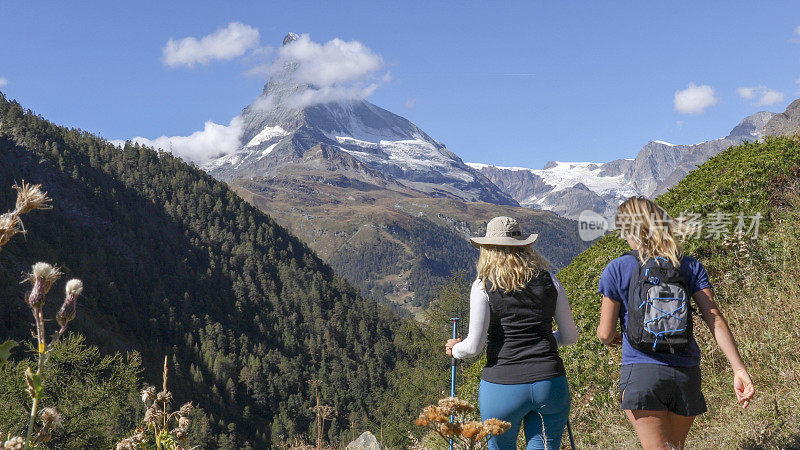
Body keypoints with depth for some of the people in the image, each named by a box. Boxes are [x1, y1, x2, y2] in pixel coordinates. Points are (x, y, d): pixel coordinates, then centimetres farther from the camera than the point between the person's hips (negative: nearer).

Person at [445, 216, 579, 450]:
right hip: (550, 383, 2)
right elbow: (570, 336, 13)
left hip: (502, 386, -2)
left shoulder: (484, 286, -5)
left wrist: (455, 349, 14)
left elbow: (474, 346, -7)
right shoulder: (548, 280, 6)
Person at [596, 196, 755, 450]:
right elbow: (715, 318, -3)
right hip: (686, 374, 4)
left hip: (640, 372, -4)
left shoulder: (617, 270, -1)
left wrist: (611, 338, 25)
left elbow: (605, 334, 1)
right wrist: (739, 369, -6)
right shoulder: (690, 267, 7)